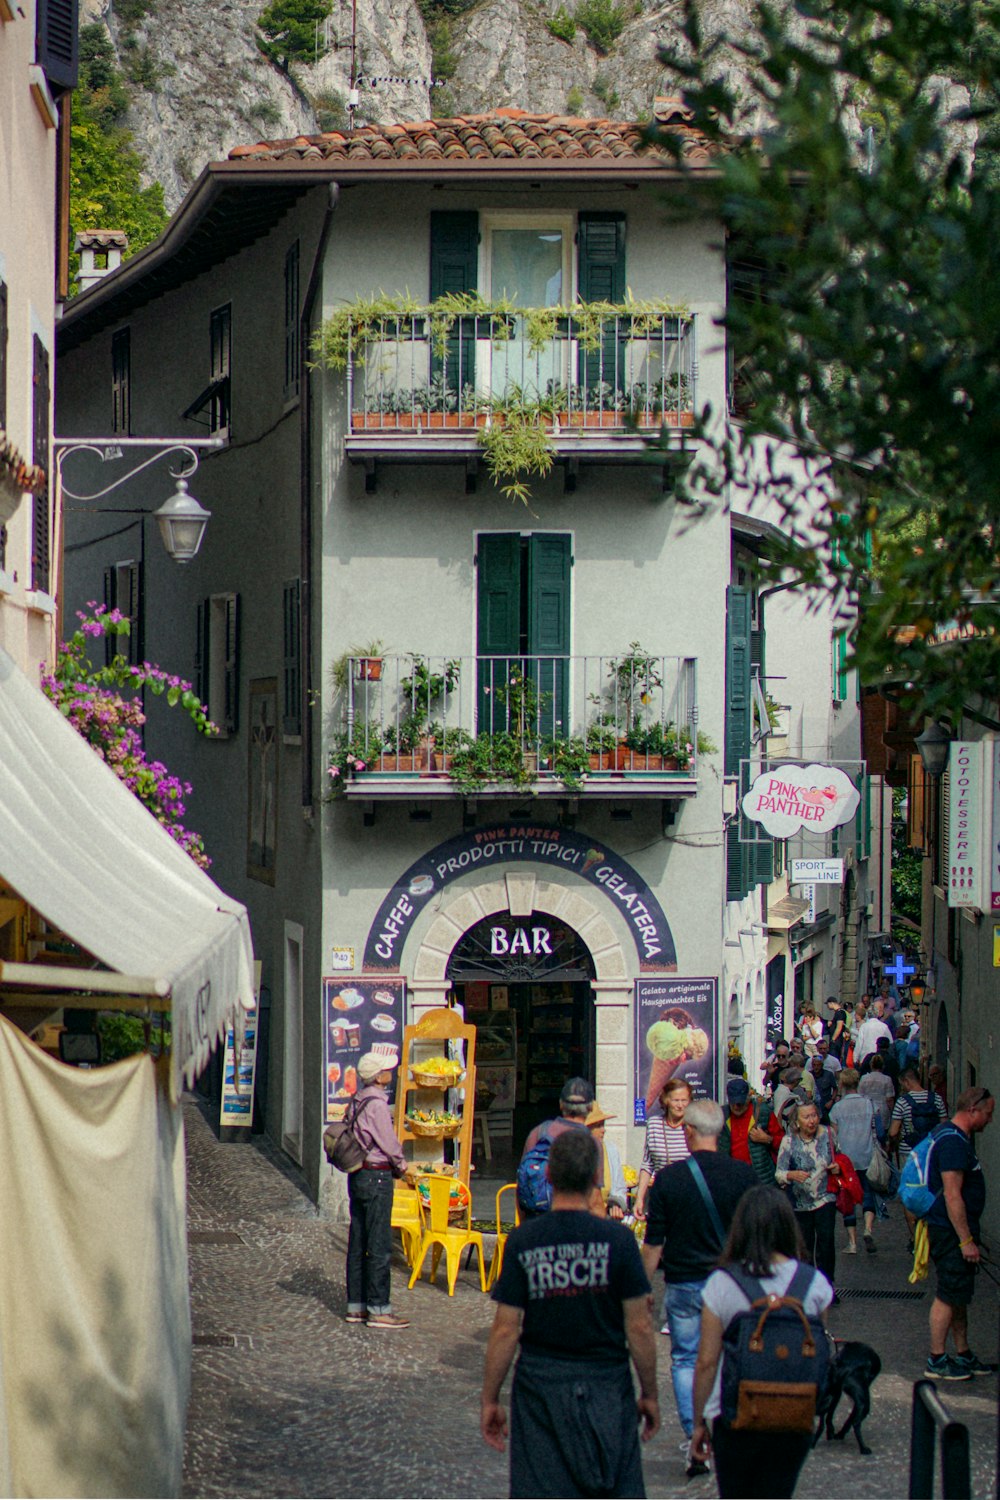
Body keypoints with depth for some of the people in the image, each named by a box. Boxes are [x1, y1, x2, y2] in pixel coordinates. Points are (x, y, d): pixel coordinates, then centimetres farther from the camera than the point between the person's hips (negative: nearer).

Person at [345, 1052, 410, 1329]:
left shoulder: (359, 1100, 10)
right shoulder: (376, 1103, -17)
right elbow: (389, 1142, -16)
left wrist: (394, 1164, 12)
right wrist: (401, 1166, 3)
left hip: (357, 1174, 9)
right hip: (377, 1175, -9)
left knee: (358, 1243, 12)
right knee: (379, 1245, -5)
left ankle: (356, 1305, 17)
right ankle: (379, 1309, -3)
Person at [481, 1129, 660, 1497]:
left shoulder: (523, 1241, -6)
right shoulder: (617, 1239, -8)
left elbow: (505, 1331, -5)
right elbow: (639, 1328, -6)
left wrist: (490, 1400, 5)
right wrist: (650, 1394, 6)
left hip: (540, 1386, 1)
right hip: (607, 1386, 0)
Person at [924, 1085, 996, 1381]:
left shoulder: (955, 1137, 14)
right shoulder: (953, 1142, -20)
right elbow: (952, 1195, -24)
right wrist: (966, 1240, -23)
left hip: (955, 1231, 11)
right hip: (950, 1231, -11)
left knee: (958, 1296, 15)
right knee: (948, 1296, -5)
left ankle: (963, 1355, 22)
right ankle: (936, 1361, 0)